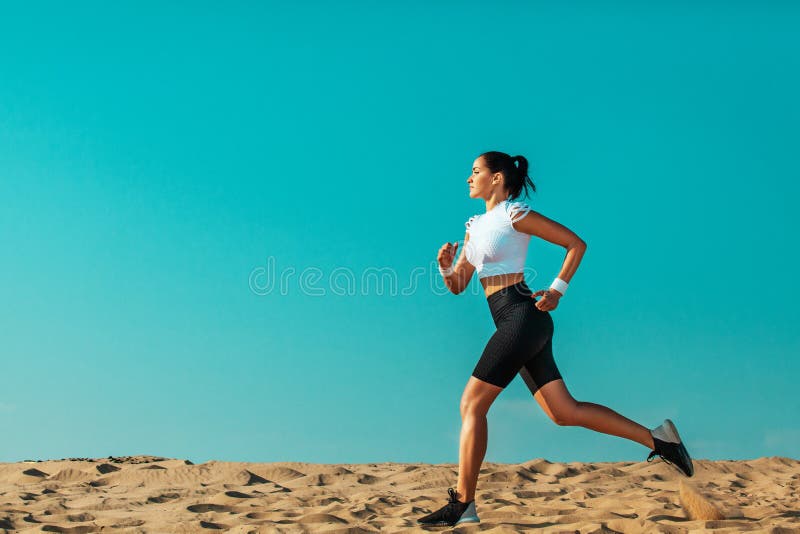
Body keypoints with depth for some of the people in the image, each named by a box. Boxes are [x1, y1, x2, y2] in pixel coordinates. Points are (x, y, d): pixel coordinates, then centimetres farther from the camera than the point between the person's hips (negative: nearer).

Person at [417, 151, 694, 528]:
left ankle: (462, 505, -5)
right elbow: (457, 286, 19)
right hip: (514, 325, 9)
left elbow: (576, 243, -2)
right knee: (564, 412, 6)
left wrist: (557, 290, -8)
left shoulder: (514, 214, -3)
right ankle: (657, 438, 12)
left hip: (522, 316, -9)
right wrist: (445, 267, -1)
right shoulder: (475, 225, 20)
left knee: (471, 404, -9)